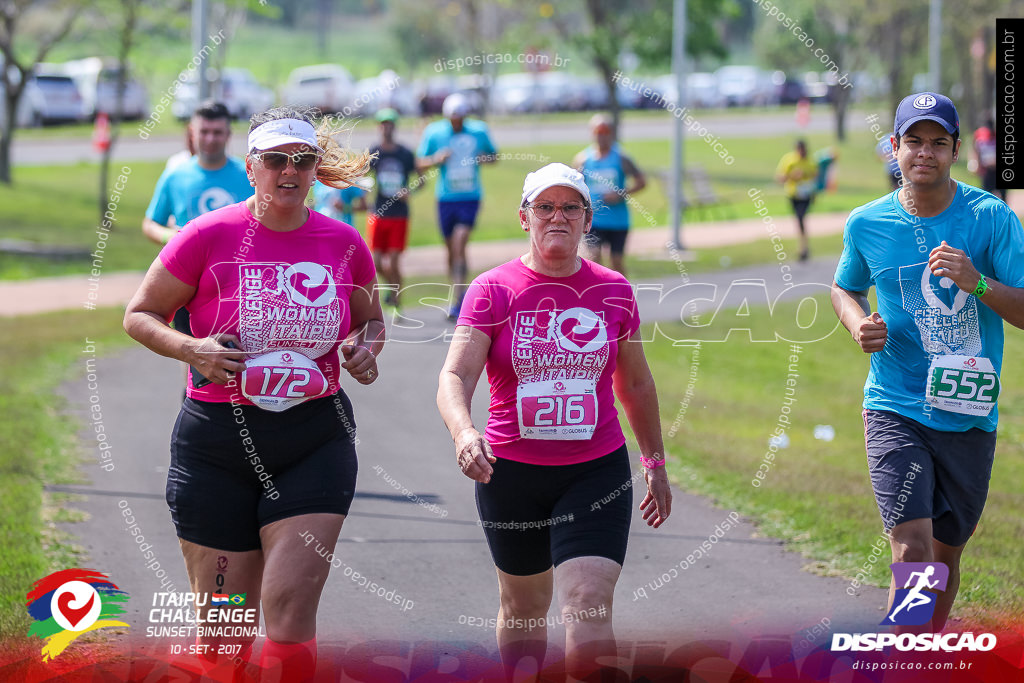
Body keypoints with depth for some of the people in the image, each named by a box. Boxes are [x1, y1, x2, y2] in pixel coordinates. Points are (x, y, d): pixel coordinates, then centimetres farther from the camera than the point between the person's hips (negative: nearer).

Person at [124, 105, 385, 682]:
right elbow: (140, 315, 4)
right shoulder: (210, 236, -5)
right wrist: (192, 349, -15)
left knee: (290, 607, -13)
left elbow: (372, 319, 21)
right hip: (218, 442, -1)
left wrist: (365, 346, -2)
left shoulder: (345, 244, 4)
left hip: (316, 441, 1)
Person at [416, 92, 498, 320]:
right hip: (446, 198, 2)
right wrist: (436, 159, -17)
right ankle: (460, 292, 31)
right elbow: (419, 163, 3)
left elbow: (494, 155, 14)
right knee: (452, 250, 9)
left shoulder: (478, 131, 0)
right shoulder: (434, 132, -2)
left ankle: (456, 304, -16)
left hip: (470, 197, -2)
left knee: (459, 246, -14)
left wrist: (485, 159, -9)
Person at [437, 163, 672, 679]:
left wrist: (655, 465, 20)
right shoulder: (493, 289, -5)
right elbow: (455, 375, -16)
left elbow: (635, 384, 16)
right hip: (510, 473, 0)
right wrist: (463, 432, -36)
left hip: (597, 472, 0)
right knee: (523, 606, 15)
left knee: (588, 608, -16)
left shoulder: (613, 291, 2)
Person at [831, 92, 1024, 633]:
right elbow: (845, 288, 21)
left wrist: (978, 284, -25)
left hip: (969, 417, 1)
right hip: (894, 409, -1)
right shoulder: (866, 224, 1)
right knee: (912, 549, -17)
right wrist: (859, 325, -1)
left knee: (945, 554, 13)